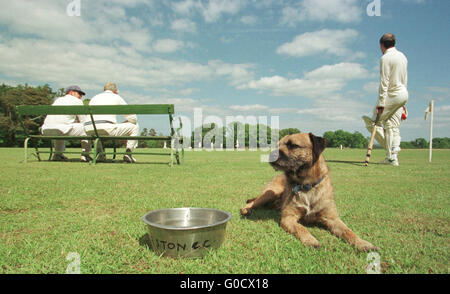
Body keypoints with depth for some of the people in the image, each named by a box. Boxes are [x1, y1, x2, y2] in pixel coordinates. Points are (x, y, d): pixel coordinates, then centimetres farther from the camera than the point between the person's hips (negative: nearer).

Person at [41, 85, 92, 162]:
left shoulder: (58, 100, 30)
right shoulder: (77, 101, 10)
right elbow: (84, 121, 9)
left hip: (46, 131, 8)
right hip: (61, 129, -8)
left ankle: (58, 154, 29)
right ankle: (85, 154, 6)